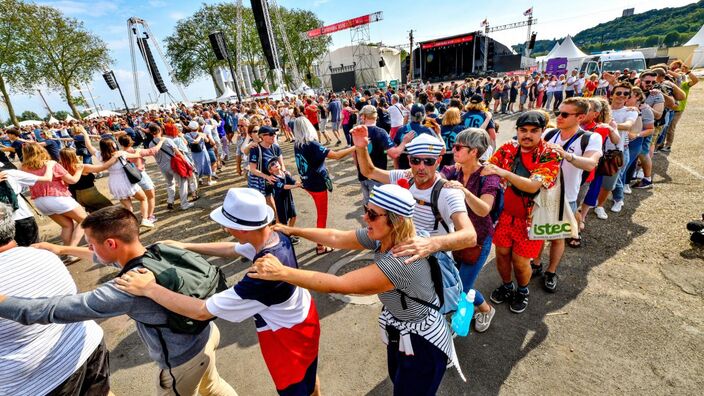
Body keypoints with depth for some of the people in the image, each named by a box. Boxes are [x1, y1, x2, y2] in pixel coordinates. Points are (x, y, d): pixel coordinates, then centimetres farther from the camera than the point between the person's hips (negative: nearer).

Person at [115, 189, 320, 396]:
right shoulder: (276, 237, -15)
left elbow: (202, 311, -31)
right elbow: (233, 249, 4)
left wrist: (149, 289, -22)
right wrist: (186, 246, 6)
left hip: (288, 337, -8)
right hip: (302, 315, 8)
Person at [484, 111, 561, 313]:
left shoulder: (550, 156, -15)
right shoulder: (508, 148, -3)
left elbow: (533, 186, -28)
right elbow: (487, 169, -5)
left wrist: (503, 172, -35)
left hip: (529, 218, -3)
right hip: (505, 213, 3)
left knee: (520, 261, 7)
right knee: (502, 252, 14)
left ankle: (522, 291, 39)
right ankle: (507, 286, 42)